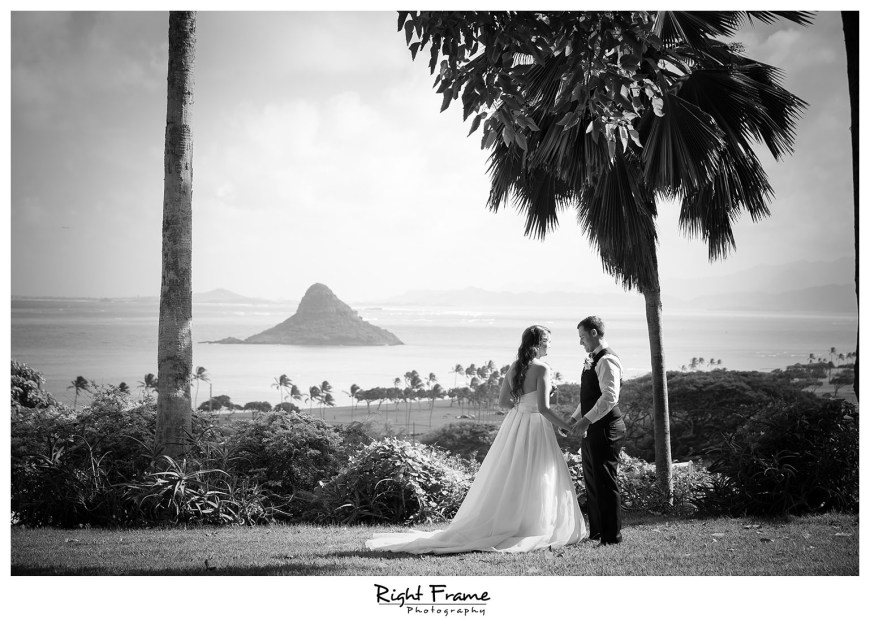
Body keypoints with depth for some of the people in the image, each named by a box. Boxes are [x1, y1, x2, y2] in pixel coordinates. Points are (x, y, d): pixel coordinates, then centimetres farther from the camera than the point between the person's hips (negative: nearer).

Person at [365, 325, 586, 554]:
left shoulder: (515, 367, 8)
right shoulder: (541, 369, -14)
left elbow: (503, 401, 12)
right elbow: (544, 408, -19)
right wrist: (568, 426, -11)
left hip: (514, 424, 7)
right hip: (535, 426, -7)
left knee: (506, 479, 12)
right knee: (534, 481, 0)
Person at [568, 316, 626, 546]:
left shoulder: (607, 361, -15)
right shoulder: (592, 360, 17)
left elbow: (610, 397, -24)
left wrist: (587, 420, -25)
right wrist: (575, 418, 16)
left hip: (606, 430, -10)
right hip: (592, 431, 10)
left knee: (605, 482, -5)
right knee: (592, 482, 14)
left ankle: (612, 535, 1)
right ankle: (596, 532, 23)